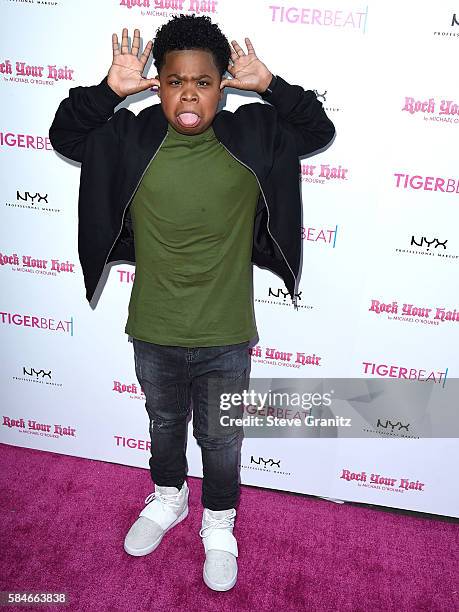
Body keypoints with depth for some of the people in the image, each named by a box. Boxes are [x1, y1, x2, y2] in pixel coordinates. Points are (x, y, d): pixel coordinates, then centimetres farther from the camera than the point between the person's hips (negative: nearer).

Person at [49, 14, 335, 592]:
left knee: (221, 439, 18)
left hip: (226, 338, -1)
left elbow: (320, 130, 1)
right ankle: (167, 498, 56)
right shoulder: (132, 138, -4)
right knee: (164, 424, 26)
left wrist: (270, 85, -12)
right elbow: (64, 136, 2)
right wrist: (108, 90, -12)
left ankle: (218, 523, 46)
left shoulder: (252, 135, -5)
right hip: (154, 334, 2)